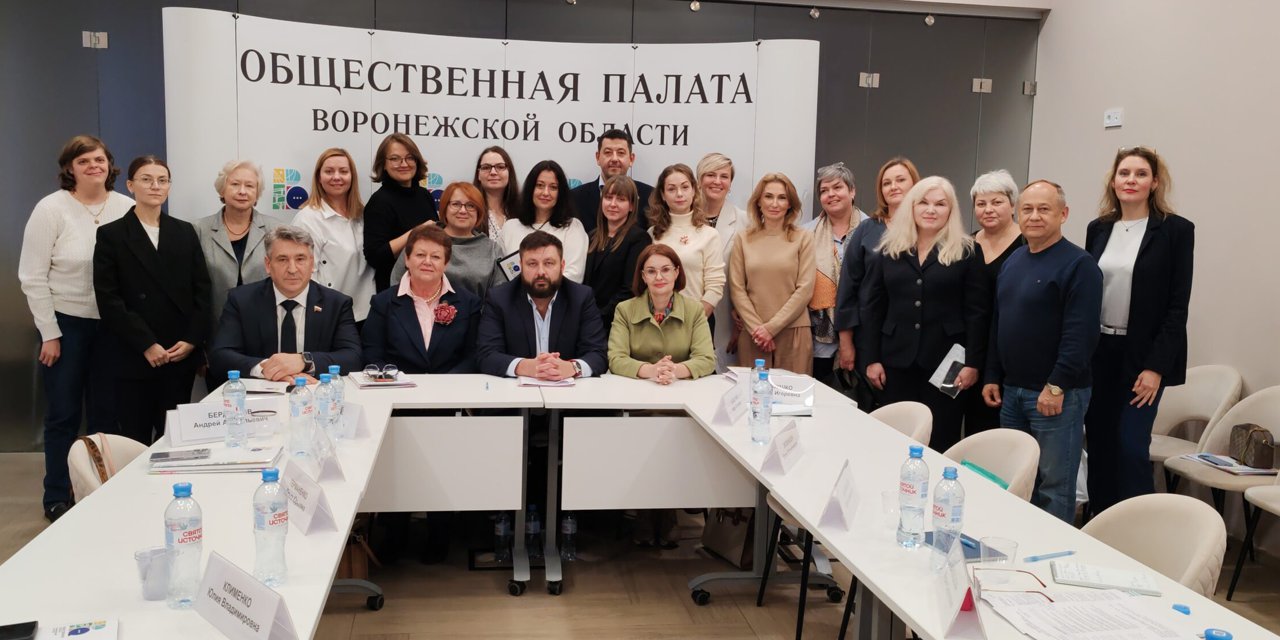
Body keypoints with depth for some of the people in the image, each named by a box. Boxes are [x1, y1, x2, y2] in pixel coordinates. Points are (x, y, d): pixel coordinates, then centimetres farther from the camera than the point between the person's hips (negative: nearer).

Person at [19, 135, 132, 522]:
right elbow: (33, 277, -6)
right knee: (64, 415, 7)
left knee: (107, 413, 11)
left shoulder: (127, 209, -3)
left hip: (113, 324, 2)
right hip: (66, 323, -2)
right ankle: (57, 499, 21)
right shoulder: (51, 209, -8)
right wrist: (49, 333, -7)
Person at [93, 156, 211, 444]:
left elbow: (202, 290, 8)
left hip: (183, 355, 2)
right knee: (136, 438, 1)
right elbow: (108, 299, -5)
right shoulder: (111, 234, 2)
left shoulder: (185, 232, 12)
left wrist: (193, 340, -4)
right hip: (135, 357, -2)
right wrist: (146, 345, -12)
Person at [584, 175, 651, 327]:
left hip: (615, 323, -5)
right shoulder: (593, 237, 13)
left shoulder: (639, 238, -7)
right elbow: (585, 283, 12)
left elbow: (629, 290, -13)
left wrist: (600, 319, -16)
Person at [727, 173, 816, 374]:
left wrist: (771, 327, -8)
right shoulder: (743, 240, 7)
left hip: (793, 332, -1)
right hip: (752, 334, 1)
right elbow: (737, 289, 3)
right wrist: (757, 327, -8)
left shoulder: (803, 238, 3)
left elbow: (805, 289, -3)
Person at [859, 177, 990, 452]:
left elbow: (977, 312, -2)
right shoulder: (889, 250, 7)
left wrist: (973, 363, -8)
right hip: (896, 360, 2)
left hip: (946, 362, -2)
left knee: (941, 443, 3)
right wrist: (871, 358, 1)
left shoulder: (968, 252, 0)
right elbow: (872, 308, 6)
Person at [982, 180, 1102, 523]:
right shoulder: (1013, 261, 13)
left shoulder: (1078, 264, -12)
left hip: (1057, 395, -8)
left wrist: (1057, 385, -21)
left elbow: (1081, 333, -19)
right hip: (1011, 390, 8)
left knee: (1053, 485, 0)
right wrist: (992, 376, 12)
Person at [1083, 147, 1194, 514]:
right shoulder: (1098, 228, 8)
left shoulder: (1176, 230, -5)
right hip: (1096, 352, 4)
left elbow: (1178, 306, -8)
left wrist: (1156, 366, -14)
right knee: (1099, 447, 9)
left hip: (1142, 355, -4)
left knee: (1131, 447, -6)